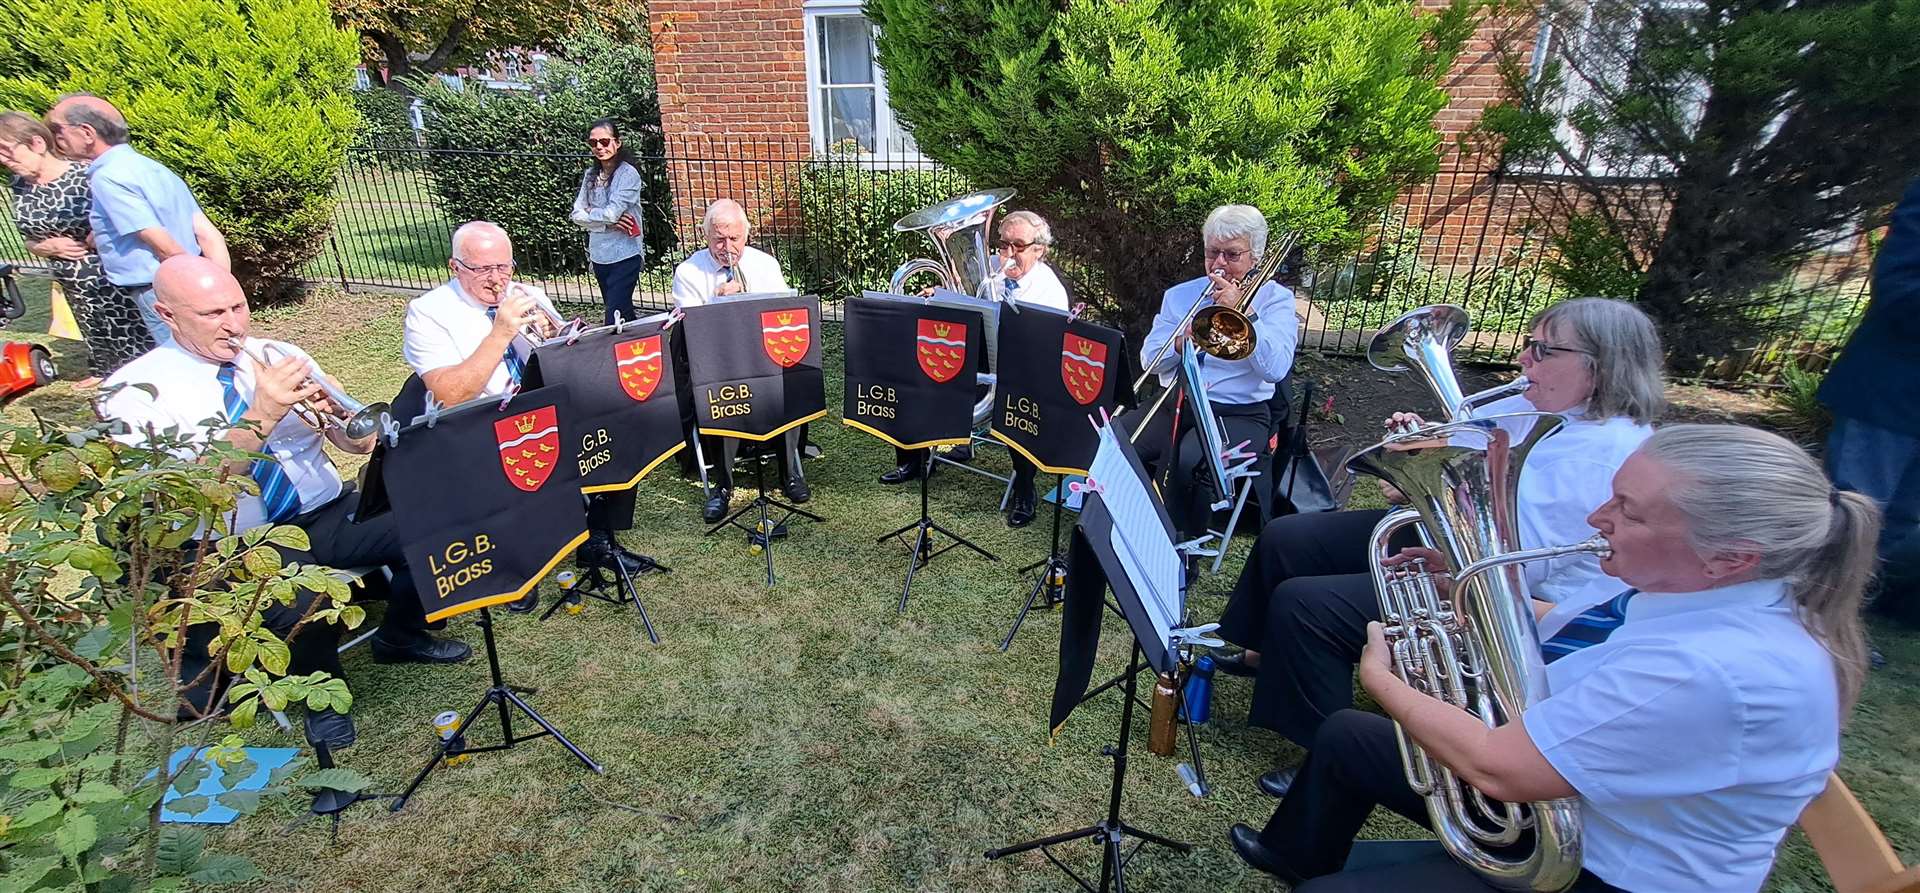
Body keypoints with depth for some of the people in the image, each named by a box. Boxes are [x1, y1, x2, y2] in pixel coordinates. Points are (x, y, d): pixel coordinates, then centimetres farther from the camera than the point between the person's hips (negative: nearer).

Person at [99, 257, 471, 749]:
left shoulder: (282, 355, 8)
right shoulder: (134, 390, -3)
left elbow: (360, 442, 6)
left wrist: (335, 412, -17)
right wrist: (263, 415, -24)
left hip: (328, 513, 4)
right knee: (301, 604, -34)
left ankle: (402, 637, 11)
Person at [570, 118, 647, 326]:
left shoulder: (628, 174, -8)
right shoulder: (590, 175, 10)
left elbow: (612, 213, -17)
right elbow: (577, 215, 5)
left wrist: (589, 212, 1)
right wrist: (607, 223, -10)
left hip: (624, 255, -6)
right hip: (599, 255, 6)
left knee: (615, 317, -10)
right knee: (623, 313, 16)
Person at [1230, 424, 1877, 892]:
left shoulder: (1715, 673, -37)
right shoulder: (1668, 584, -8)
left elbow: (1496, 769, -35)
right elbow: (1557, 629, 11)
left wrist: (1380, 679, -19)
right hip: (1549, 791, 9)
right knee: (1344, 735, 15)